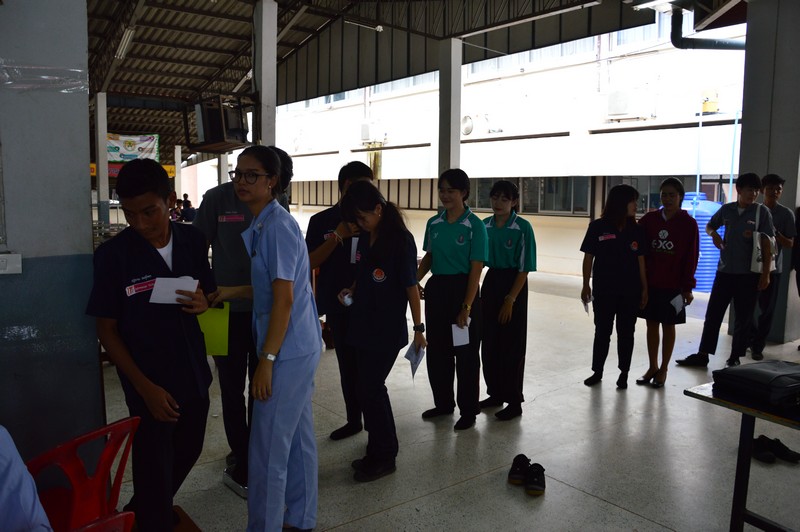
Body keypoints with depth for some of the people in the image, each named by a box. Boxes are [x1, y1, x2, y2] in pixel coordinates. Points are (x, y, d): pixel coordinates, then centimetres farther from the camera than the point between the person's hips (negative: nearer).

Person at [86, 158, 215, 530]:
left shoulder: (192, 240, -4)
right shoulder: (112, 255, -13)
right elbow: (106, 330, -8)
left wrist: (204, 302, -14)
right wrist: (145, 387, -14)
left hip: (194, 374, 5)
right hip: (150, 384, -4)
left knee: (187, 454, 20)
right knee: (154, 472, 6)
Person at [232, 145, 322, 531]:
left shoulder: (277, 225, -17)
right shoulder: (262, 225, 11)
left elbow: (284, 298, -21)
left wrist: (267, 360, -20)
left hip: (287, 350, -10)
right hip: (299, 347, 10)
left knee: (268, 448, 2)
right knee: (298, 435, 19)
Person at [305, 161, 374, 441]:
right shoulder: (321, 221, 1)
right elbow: (310, 261, -6)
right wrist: (338, 236, -15)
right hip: (338, 306, 1)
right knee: (347, 365, 13)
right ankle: (354, 420, 29)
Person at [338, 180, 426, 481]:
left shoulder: (401, 240, -14)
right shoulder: (366, 238, 7)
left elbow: (411, 286, -12)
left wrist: (418, 328, -10)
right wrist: (351, 290, 2)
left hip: (387, 330, -7)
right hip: (363, 326, 7)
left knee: (370, 389, -4)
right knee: (371, 389, 13)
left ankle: (384, 457, 13)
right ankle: (379, 451, 28)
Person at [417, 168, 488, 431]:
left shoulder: (475, 225, -11)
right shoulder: (433, 224, 5)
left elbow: (475, 270, -12)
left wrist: (466, 308, -16)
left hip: (463, 290, -5)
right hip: (436, 290, 6)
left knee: (466, 353, 6)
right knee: (436, 349, 13)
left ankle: (468, 410, 21)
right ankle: (443, 402, 31)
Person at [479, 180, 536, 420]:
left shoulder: (523, 228, -12)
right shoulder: (485, 226, 3)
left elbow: (524, 269, -13)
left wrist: (510, 300, -16)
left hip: (513, 285, -5)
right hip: (490, 283, 5)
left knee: (511, 345, 1)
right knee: (489, 343, 10)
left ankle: (514, 401, 13)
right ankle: (495, 393, 26)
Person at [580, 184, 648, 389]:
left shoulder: (636, 230, 1)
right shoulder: (598, 227, -6)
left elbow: (641, 261, 4)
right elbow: (588, 257, -2)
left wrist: (644, 288, 3)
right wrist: (586, 285, -2)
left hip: (630, 291, 2)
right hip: (603, 290, -2)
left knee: (626, 333, 9)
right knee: (602, 332, 9)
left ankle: (623, 374, 22)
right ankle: (597, 371, 23)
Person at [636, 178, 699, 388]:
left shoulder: (688, 223, -5)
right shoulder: (649, 219, 1)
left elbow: (691, 258, -4)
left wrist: (688, 287, -5)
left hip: (672, 285, -2)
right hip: (649, 282, 3)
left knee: (668, 326, 8)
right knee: (651, 324, 10)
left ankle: (663, 369, 20)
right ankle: (652, 367, 23)